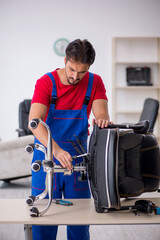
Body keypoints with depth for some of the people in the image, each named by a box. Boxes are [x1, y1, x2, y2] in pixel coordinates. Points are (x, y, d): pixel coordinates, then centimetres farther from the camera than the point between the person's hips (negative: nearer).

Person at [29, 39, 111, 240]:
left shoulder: (95, 83, -3)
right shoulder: (46, 82, -14)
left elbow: (101, 113, -14)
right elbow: (34, 122, -26)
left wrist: (102, 120, -41)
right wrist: (56, 150, -42)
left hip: (77, 158, 3)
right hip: (47, 157, -2)